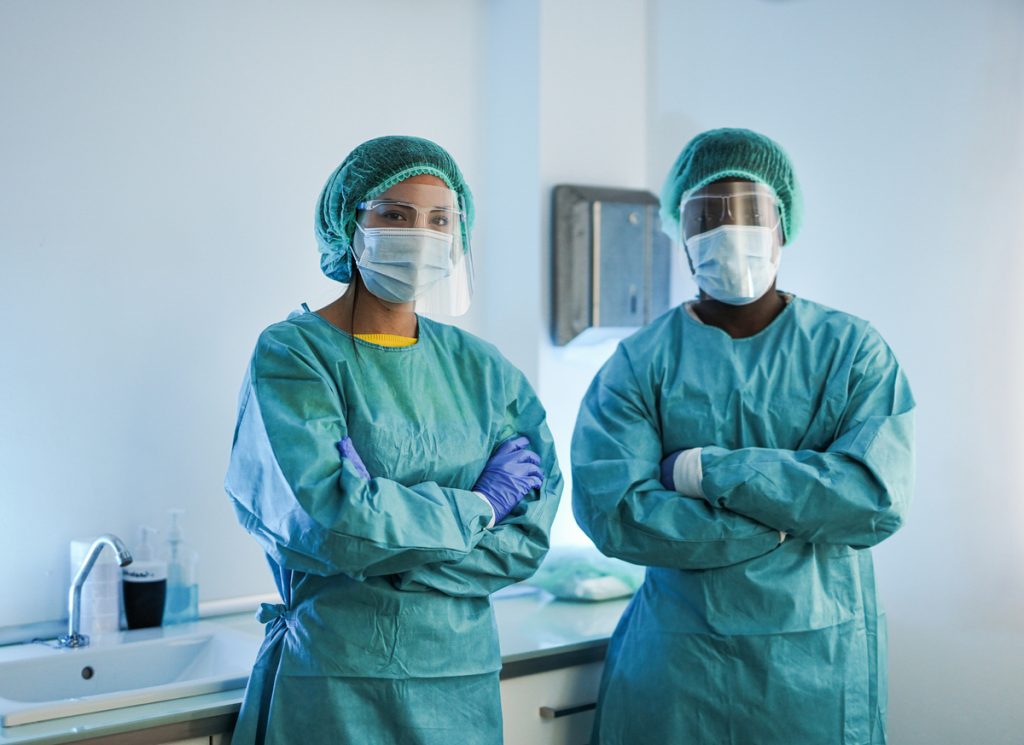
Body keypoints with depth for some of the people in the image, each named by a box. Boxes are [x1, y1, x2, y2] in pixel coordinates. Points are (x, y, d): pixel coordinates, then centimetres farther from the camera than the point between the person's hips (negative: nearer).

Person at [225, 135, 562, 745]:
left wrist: (383, 552, -17)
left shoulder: (483, 369, 2)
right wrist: (479, 506, -10)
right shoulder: (293, 353, -9)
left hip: (464, 676, 4)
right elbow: (334, 521, -22)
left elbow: (529, 537, -5)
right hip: (333, 682, -3)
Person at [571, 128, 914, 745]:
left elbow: (879, 498, -15)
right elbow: (611, 512, -16)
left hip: (822, 656, 1)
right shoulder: (640, 364, -4)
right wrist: (786, 523, -15)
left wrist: (706, 472, -17)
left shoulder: (852, 350, -2)